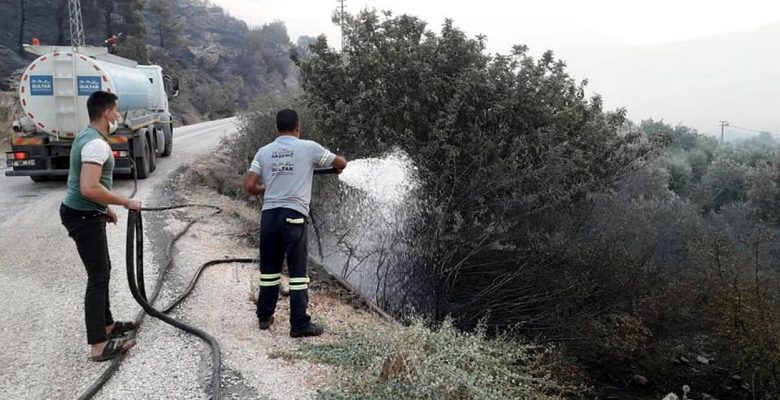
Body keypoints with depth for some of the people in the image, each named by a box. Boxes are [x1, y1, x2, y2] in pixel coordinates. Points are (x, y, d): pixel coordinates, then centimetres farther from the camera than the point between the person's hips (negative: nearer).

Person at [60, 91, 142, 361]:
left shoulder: (87, 137, 12)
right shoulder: (96, 144, -22)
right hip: (84, 217, -11)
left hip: (85, 214, 11)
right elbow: (90, 189, -33)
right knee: (98, 276, -7)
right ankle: (99, 345, -4)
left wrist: (105, 208, 25)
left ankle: (107, 325, 33)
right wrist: (126, 202, -23)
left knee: (102, 269, 20)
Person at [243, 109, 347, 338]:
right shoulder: (308, 148, 0)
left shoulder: (264, 151, 8)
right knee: (297, 270, 1)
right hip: (293, 216, -4)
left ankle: (264, 317, 27)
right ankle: (300, 324, 4)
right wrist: (337, 168, 33)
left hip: (269, 215, 4)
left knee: (269, 268, 16)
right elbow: (341, 163, 9)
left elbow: (249, 186, 2)